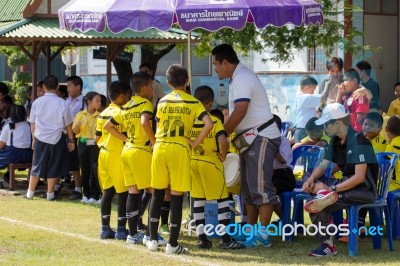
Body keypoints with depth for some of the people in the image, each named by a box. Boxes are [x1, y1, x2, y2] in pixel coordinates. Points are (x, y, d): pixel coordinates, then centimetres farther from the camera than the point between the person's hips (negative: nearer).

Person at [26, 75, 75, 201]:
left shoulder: (37, 102, -4)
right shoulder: (61, 103, -8)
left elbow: (33, 123, 1)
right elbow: (68, 124, -3)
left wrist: (34, 138, 13)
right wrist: (71, 140, 6)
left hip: (41, 138, 2)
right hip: (56, 138, -1)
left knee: (37, 166, 12)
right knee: (53, 167, 9)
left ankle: (30, 192, 16)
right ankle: (50, 194, 11)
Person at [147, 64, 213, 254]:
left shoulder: (162, 101, 9)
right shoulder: (193, 103, 0)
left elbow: (158, 126, 12)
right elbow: (208, 124, -13)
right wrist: (195, 143, -5)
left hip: (160, 148, 3)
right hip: (179, 149, -3)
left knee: (157, 194, 13)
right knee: (177, 196, 1)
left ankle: (153, 239, 16)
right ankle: (172, 244, 1)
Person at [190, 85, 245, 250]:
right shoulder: (215, 121, -11)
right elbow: (223, 142, -24)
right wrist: (223, 156, -8)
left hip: (192, 162, 5)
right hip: (211, 162, -4)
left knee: (198, 200, 11)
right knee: (222, 199, 2)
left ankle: (202, 238, 10)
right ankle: (226, 239, -1)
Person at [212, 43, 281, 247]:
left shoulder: (242, 79, -17)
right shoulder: (240, 77, 16)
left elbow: (239, 112, -23)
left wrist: (222, 134, -13)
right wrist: (229, 133, 10)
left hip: (262, 138, -11)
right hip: (250, 138, 11)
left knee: (260, 186, -11)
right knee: (248, 187, 14)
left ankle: (263, 236, -12)